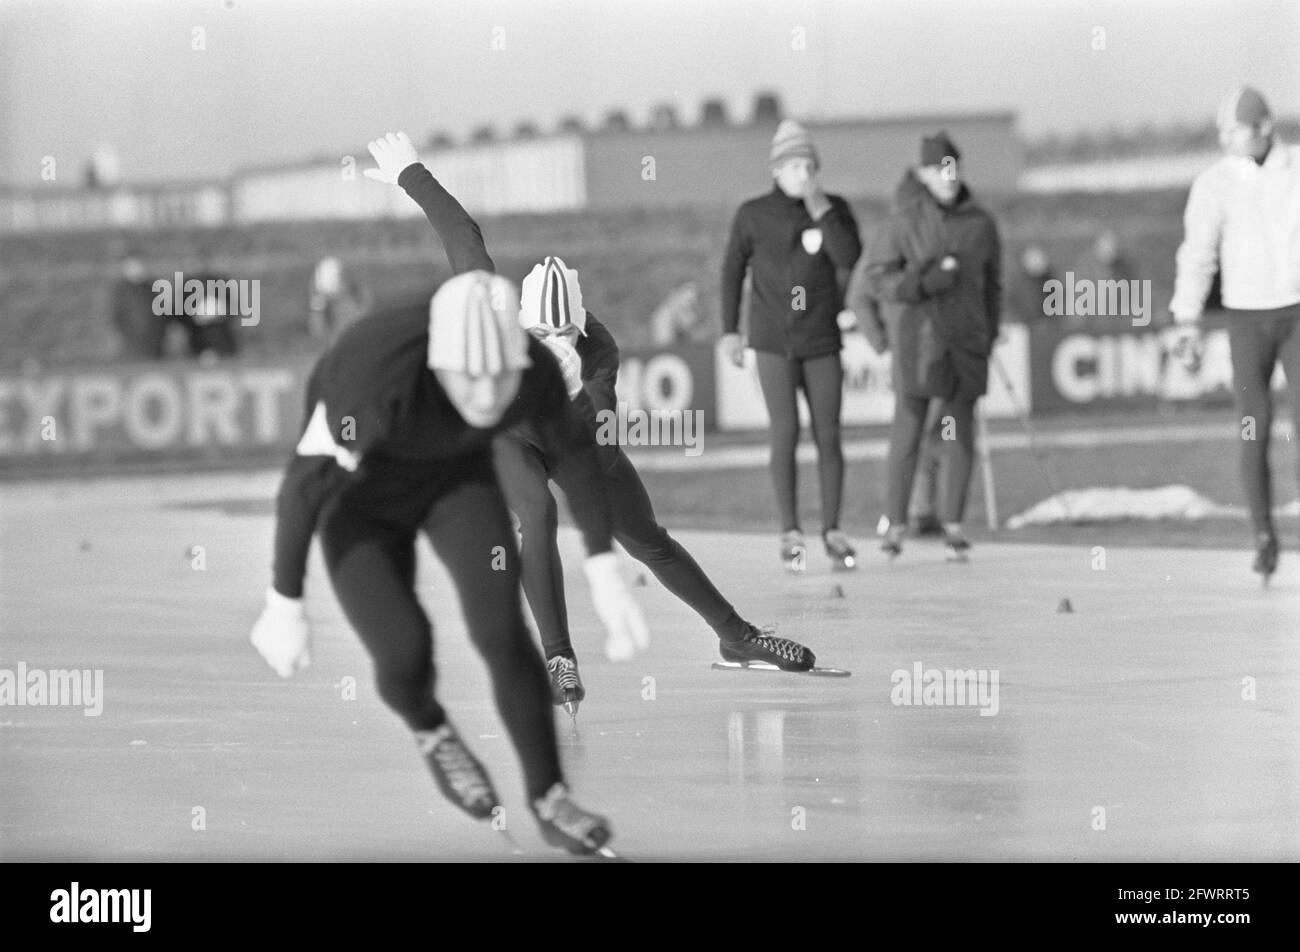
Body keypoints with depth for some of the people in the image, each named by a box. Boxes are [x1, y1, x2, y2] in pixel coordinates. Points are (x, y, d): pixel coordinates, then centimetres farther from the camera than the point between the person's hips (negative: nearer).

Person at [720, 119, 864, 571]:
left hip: (822, 342, 2)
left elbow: (850, 259, -14)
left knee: (828, 436, 2)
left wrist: (821, 209, -18)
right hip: (773, 342, -2)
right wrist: (730, 329, 6)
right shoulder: (753, 215, -2)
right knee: (786, 432, -9)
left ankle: (832, 530, 12)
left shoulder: (835, 209, 0)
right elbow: (732, 268, 9)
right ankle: (790, 533, -3)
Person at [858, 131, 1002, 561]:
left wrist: (989, 339, 11)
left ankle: (952, 523, 11)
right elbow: (875, 274, -4)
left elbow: (992, 284, 13)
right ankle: (896, 522, 10)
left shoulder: (980, 223, 3)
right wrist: (924, 282, -18)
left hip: (966, 343, 2)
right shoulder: (905, 219, -5)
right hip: (917, 337, -2)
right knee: (907, 432, -1)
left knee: (960, 436, 2)